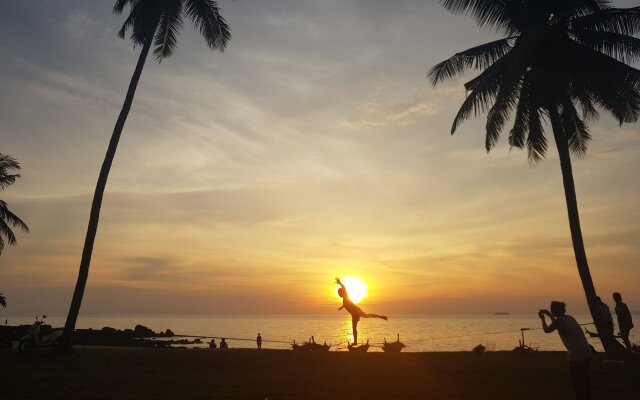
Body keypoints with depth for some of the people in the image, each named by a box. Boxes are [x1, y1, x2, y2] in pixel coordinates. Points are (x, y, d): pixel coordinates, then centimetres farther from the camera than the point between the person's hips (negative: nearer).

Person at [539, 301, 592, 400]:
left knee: (577, 383, 5)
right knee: (584, 381, 21)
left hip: (577, 356, -8)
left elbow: (547, 330, 6)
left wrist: (543, 318, 20)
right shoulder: (569, 318, 12)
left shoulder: (559, 320, -11)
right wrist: (549, 315, 35)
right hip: (587, 353, 8)